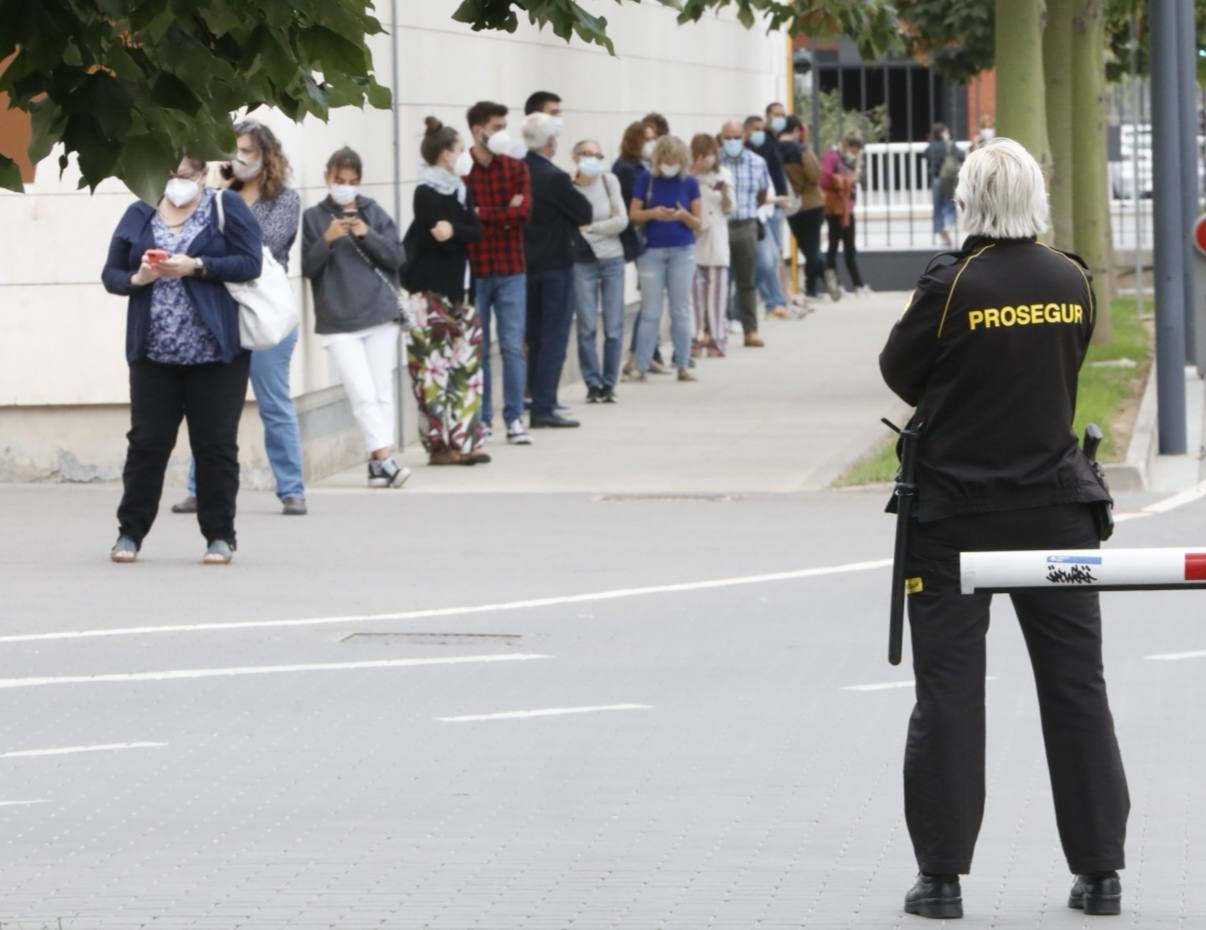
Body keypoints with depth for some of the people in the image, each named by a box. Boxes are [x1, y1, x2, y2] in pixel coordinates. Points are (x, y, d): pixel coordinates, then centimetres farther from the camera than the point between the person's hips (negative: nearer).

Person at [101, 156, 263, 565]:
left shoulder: (227, 207, 3)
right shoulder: (139, 216, 12)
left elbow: (250, 263, -6)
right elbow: (110, 273, 10)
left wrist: (195, 266, -17)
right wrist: (136, 279, -12)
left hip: (215, 351, -2)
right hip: (153, 353, 3)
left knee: (216, 445, 0)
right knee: (147, 442, 2)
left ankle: (219, 536, 8)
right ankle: (130, 532, 11)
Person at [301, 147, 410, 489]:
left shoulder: (374, 213, 8)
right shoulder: (313, 217, 4)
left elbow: (396, 257, 3)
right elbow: (307, 267, 0)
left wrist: (367, 235, -12)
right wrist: (327, 240, -16)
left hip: (380, 317, 2)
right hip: (337, 323, -2)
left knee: (382, 393, 3)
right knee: (363, 395, -11)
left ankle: (378, 463, 8)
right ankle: (384, 459, -15)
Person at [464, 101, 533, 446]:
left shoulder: (516, 168, 7)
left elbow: (524, 210, -7)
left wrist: (484, 214, -14)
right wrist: (505, 212, -11)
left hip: (511, 271, 2)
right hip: (473, 271, -2)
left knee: (513, 347, 0)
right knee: (477, 349, 5)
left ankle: (514, 419, 4)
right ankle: (481, 419, 12)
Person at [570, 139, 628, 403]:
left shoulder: (609, 181, 3)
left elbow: (622, 221, -2)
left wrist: (589, 227, -7)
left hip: (612, 260, 2)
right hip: (582, 262, -2)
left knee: (613, 328, 1)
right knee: (587, 326, -5)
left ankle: (609, 383, 9)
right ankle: (593, 383, 4)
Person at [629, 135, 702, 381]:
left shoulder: (689, 183, -1)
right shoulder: (646, 180, -2)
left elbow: (697, 223, 2)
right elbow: (633, 213, 0)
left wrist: (683, 215, -19)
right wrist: (653, 213, -19)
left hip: (682, 252, 1)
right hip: (652, 250, -1)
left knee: (681, 312, 4)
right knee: (650, 312, 0)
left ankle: (683, 366, 8)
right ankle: (641, 366, 2)